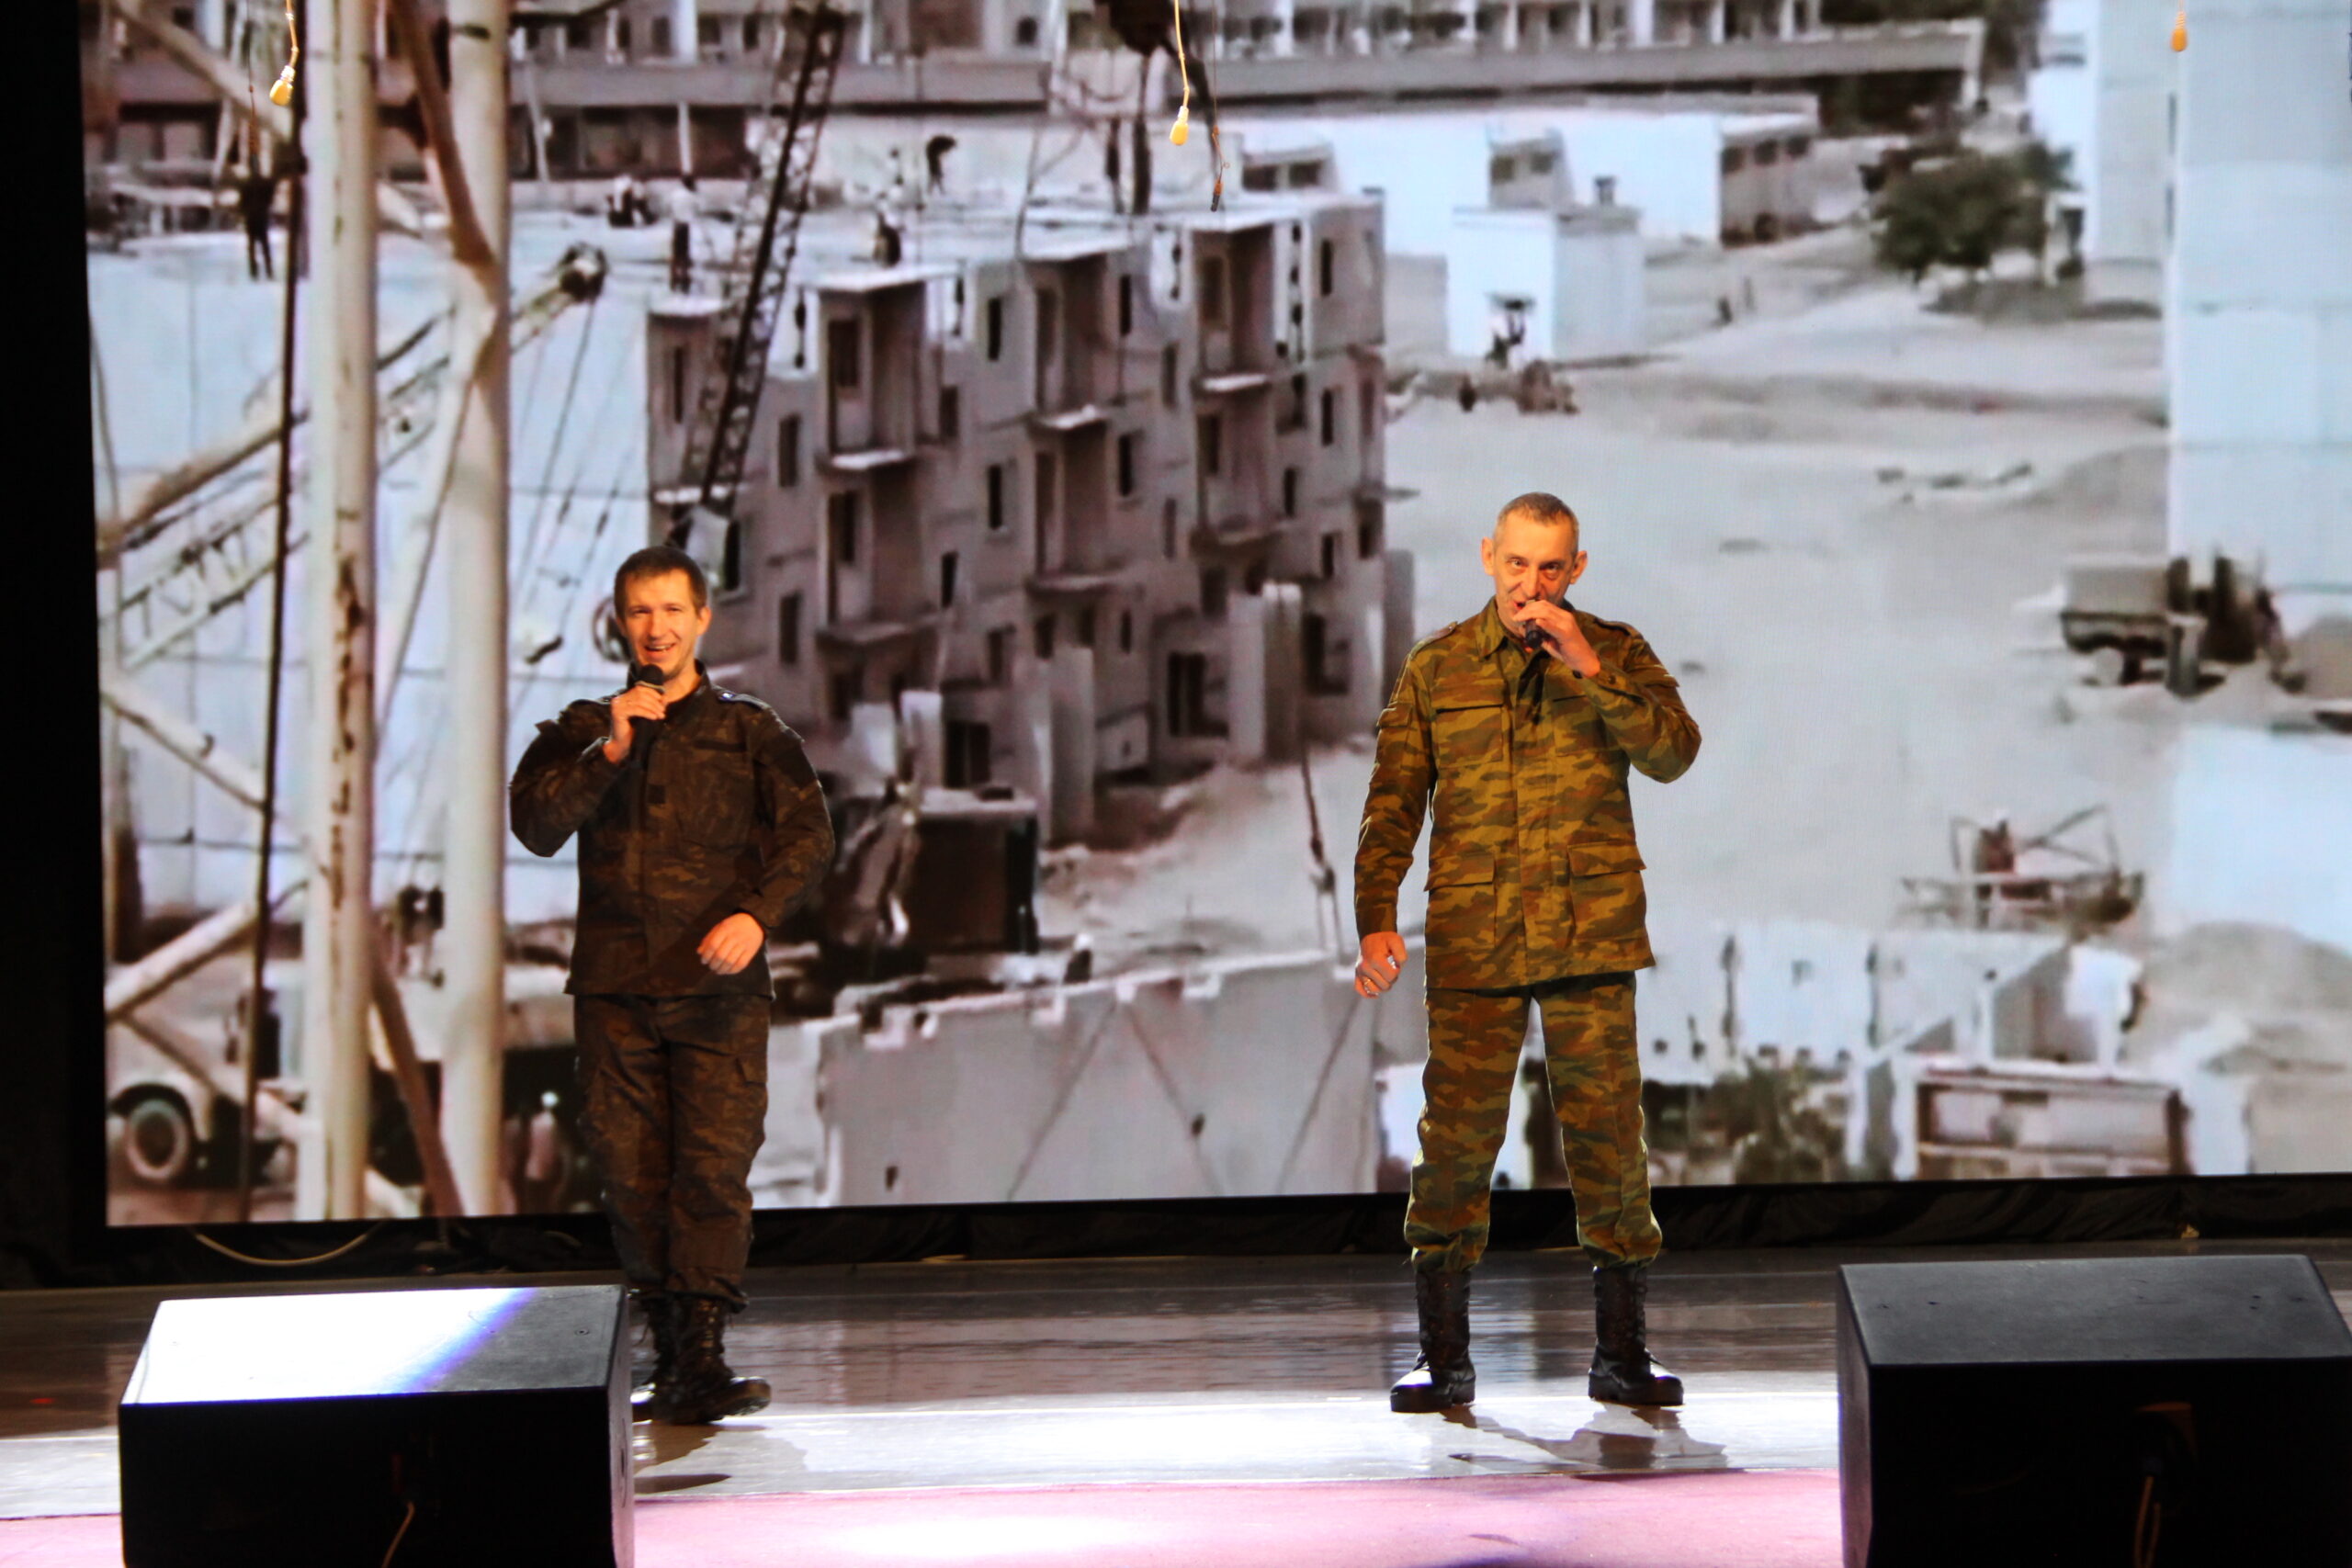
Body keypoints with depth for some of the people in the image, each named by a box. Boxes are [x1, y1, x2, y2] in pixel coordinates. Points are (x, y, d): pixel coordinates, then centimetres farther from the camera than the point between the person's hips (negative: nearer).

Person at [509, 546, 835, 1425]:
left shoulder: (751, 732, 12)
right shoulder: (584, 732, 16)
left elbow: (807, 833, 2)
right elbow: (535, 824, 0)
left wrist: (757, 913, -16)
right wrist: (610, 751, -11)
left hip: (719, 988, -2)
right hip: (615, 987, 2)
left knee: (715, 1168, -13)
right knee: (631, 1173, 0)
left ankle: (703, 1353, -17)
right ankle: (669, 1352, 8)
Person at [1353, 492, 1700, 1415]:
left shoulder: (1616, 654, 7)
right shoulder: (1436, 669, 8)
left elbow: (1673, 753, -8)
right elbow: (1394, 803, 8)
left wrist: (1590, 670, -17)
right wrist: (1375, 919, -3)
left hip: (1590, 938, 0)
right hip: (1472, 942, 0)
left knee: (1608, 1137, -1)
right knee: (1456, 1138, -2)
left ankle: (1620, 1352, 8)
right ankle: (1443, 1356, 6)